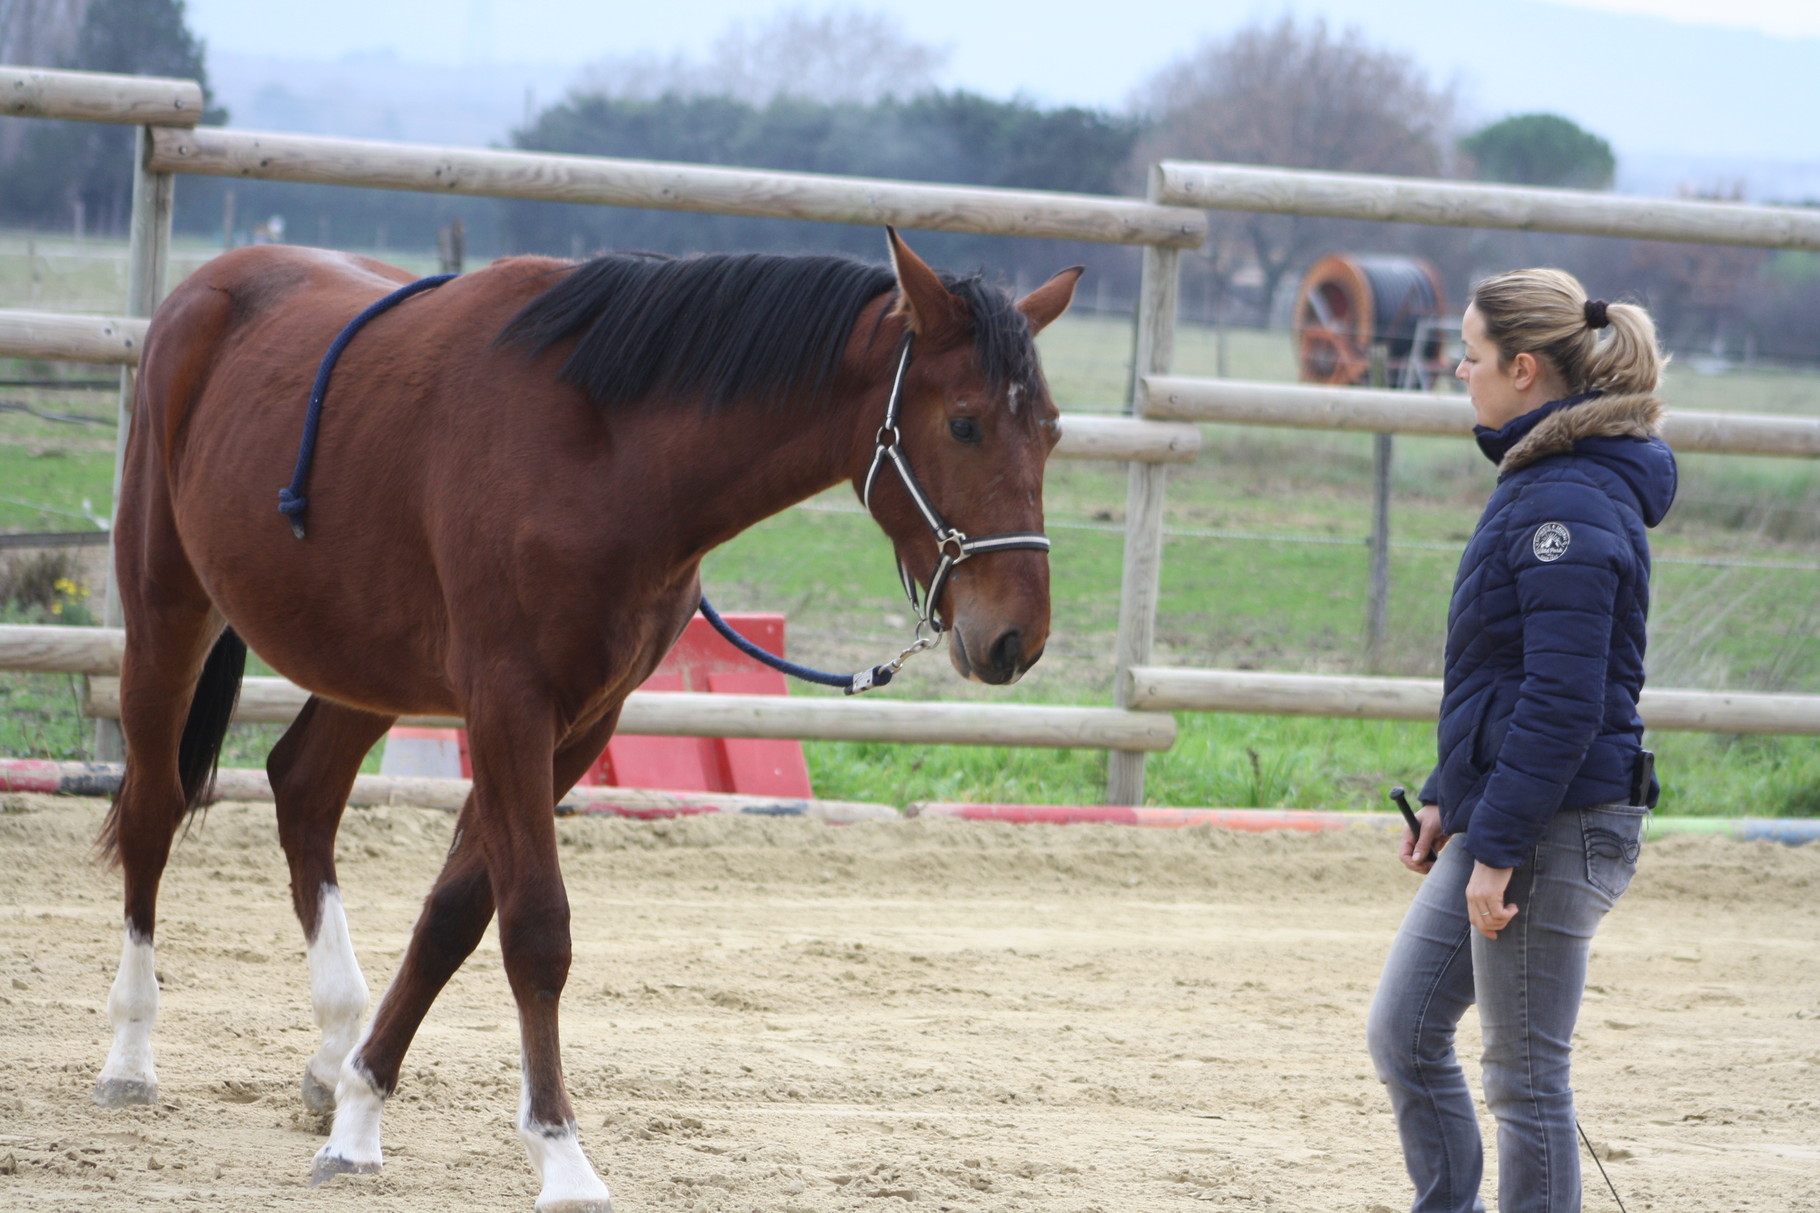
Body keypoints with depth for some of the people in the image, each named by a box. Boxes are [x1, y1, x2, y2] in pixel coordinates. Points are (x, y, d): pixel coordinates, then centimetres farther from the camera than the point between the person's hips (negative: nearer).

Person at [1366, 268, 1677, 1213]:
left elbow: (1563, 701, -24)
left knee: (1524, 1077, -1)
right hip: (1500, 814, 11)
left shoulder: (1567, 507, -20)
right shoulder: (1538, 482, 12)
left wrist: (1498, 848, -22)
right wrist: (1450, 799, 19)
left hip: (1556, 825, -11)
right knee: (1402, 1036, 16)